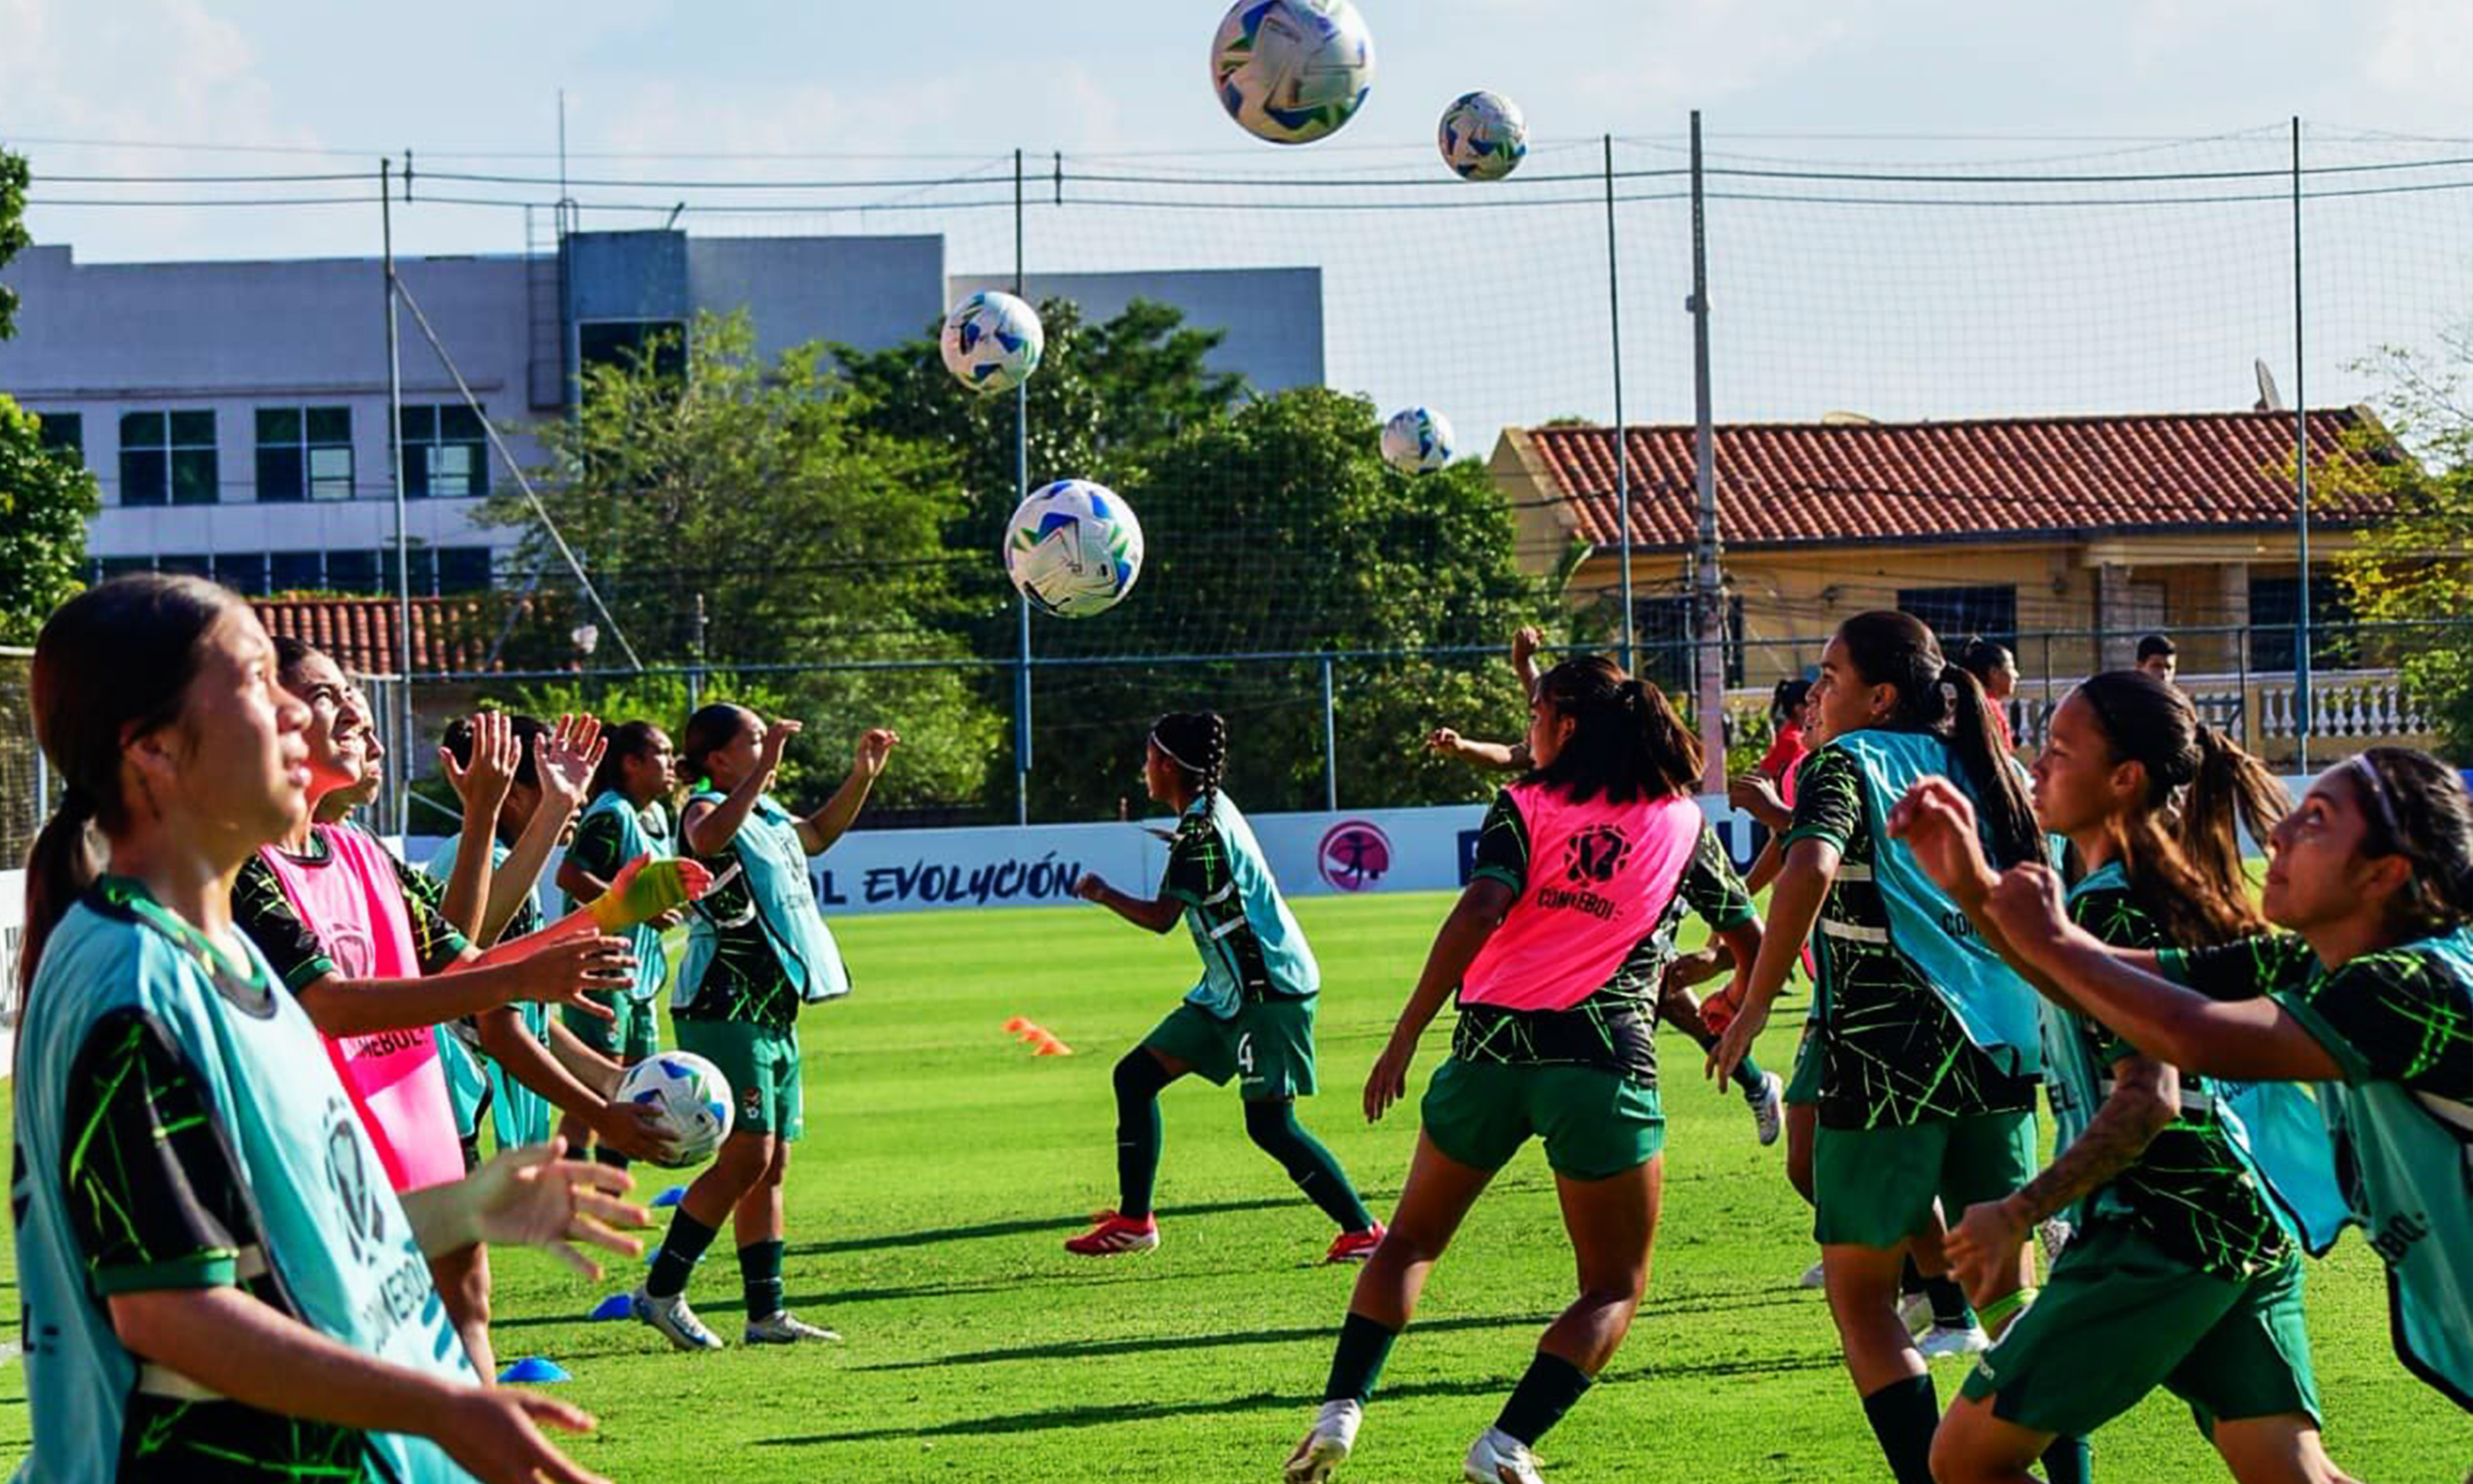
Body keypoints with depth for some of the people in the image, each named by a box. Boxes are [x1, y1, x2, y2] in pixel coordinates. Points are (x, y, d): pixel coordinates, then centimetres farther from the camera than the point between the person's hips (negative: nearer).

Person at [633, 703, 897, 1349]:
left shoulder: (768, 813, 18)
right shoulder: (706, 807, -10)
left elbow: (818, 834, 39)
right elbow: (708, 839, -36)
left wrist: (863, 775, 27)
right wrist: (765, 768, -38)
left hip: (774, 1010, 10)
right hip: (725, 1007, -10)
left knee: (772, 1166, 8)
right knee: (746, 1156, -15)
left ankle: (767, 1314, 11)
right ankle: (661, 1291, -7)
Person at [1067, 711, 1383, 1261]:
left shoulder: (1201, 831, -18)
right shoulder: (1213, 812, 11)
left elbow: (1162, 917, -20)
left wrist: (1101, 894, -6)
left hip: (1267, 990, -11)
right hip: (1233, 989, 11)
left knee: (1269, 1125, -12)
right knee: (1135, 1076, 10)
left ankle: (1362, 1230, -6)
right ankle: (1133, 1220, 15)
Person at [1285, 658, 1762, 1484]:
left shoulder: (1525, 806, 7)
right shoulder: (1683, 820, 13)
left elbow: (1481, 911, -9)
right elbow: (1750, 940, 17)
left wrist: (1404, 1040, -10)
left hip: (1495, 1041, 1)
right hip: (1606, 1057, -1)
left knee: (1411, 1241, 19)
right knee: (1615, 1289, 9)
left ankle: (1340, 1411, 4)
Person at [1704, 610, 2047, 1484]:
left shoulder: (1847, 762, -4)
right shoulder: (1982, 766, 14)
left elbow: (1810, 866, -23)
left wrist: (1755, 1003, -18)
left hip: (1887, 1061, -6)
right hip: (2000, 1052, 6)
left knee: (1860, 1292, 6)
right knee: (2007, 1289, 13)